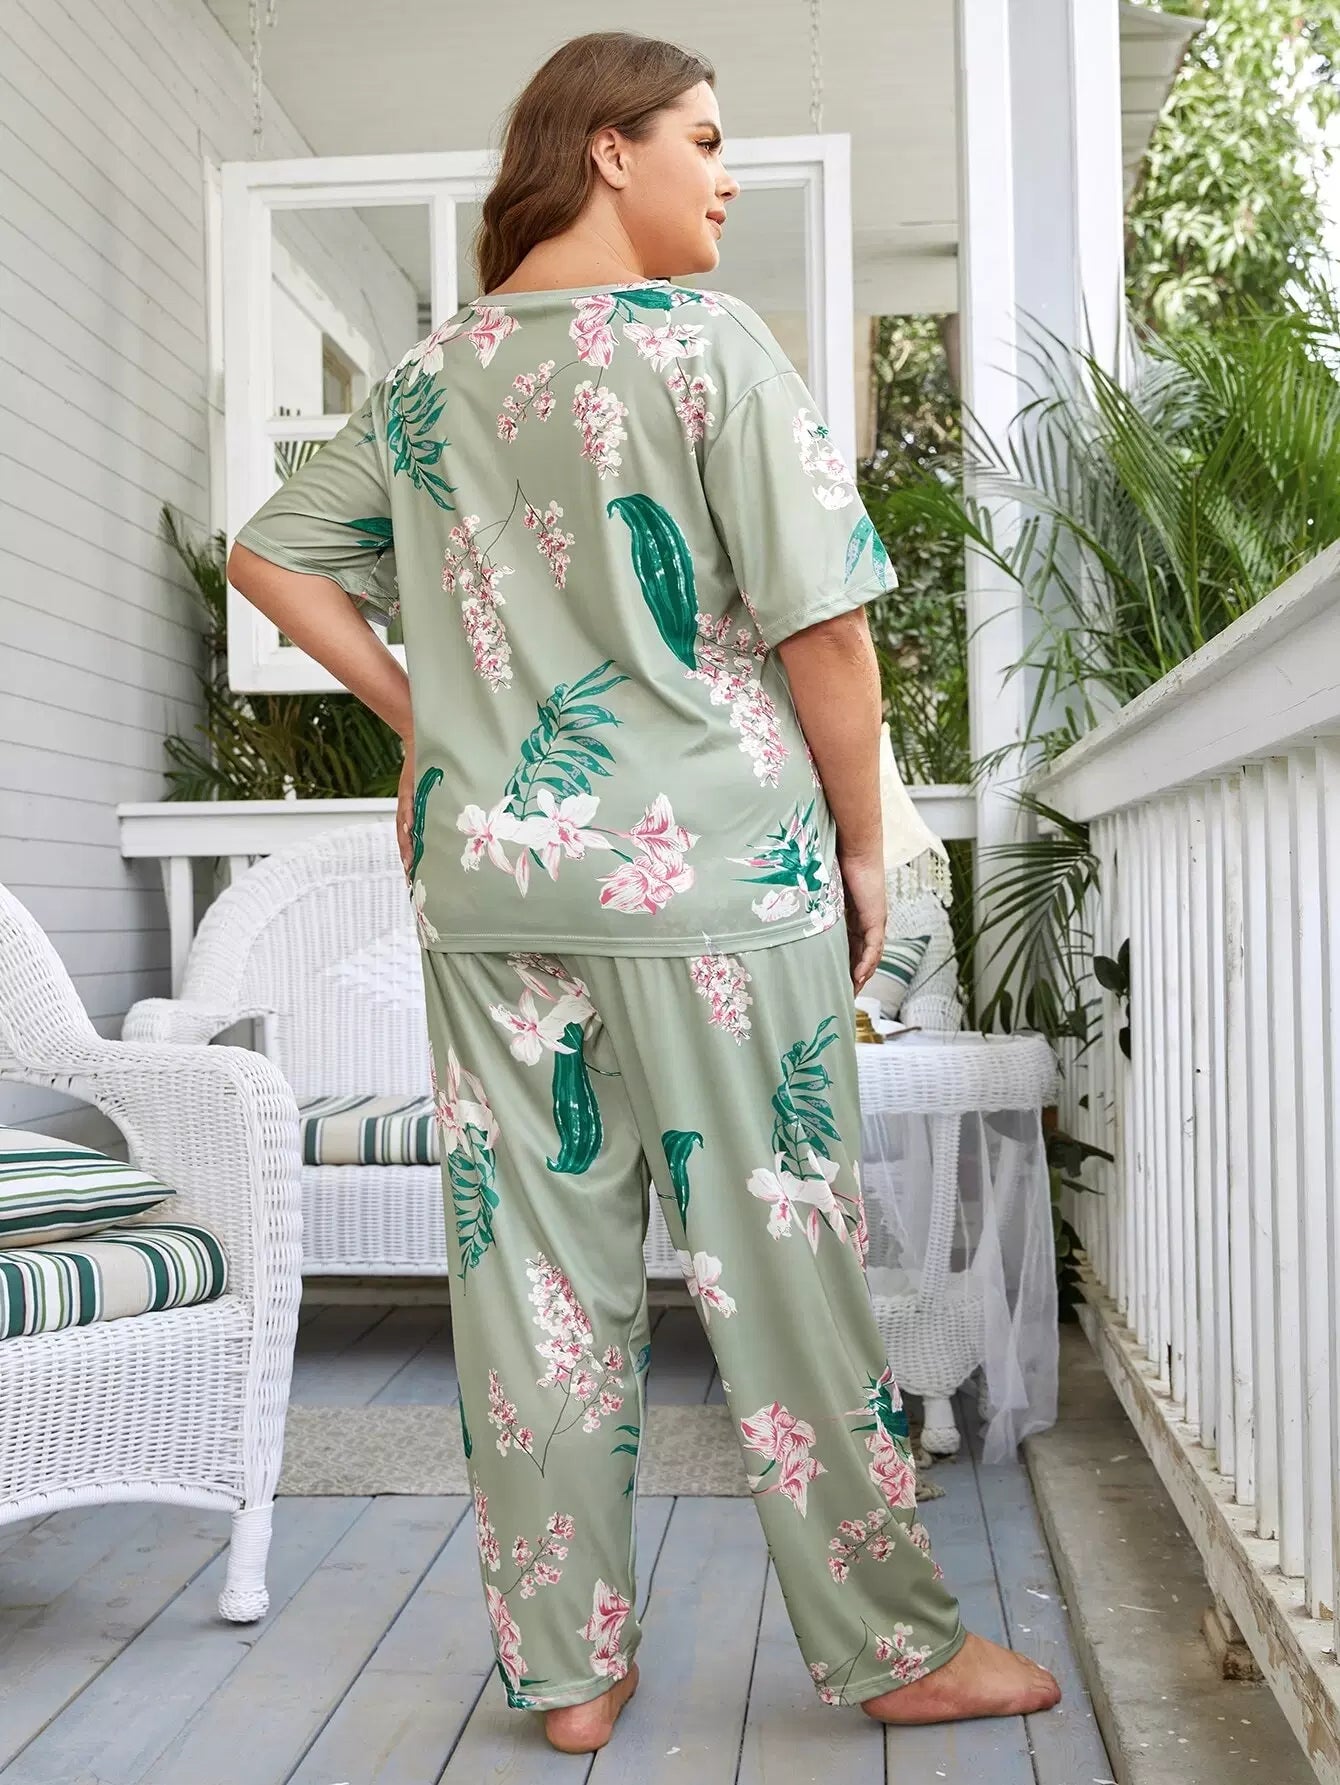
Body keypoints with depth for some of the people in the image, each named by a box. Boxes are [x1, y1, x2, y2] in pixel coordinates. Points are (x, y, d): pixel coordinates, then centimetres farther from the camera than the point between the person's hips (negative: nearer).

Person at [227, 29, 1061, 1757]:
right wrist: (862, 842, 1)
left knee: (534, 1270, 9)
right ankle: (895, 1650, 20)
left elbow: (270, 557, 19)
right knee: (781, 1263, 5)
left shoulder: (425, 380, 11)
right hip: (713, 870, -5)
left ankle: (565, 1671, 21)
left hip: (488, 883, 5)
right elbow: (825, 624, -9)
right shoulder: (709, 341, -5)